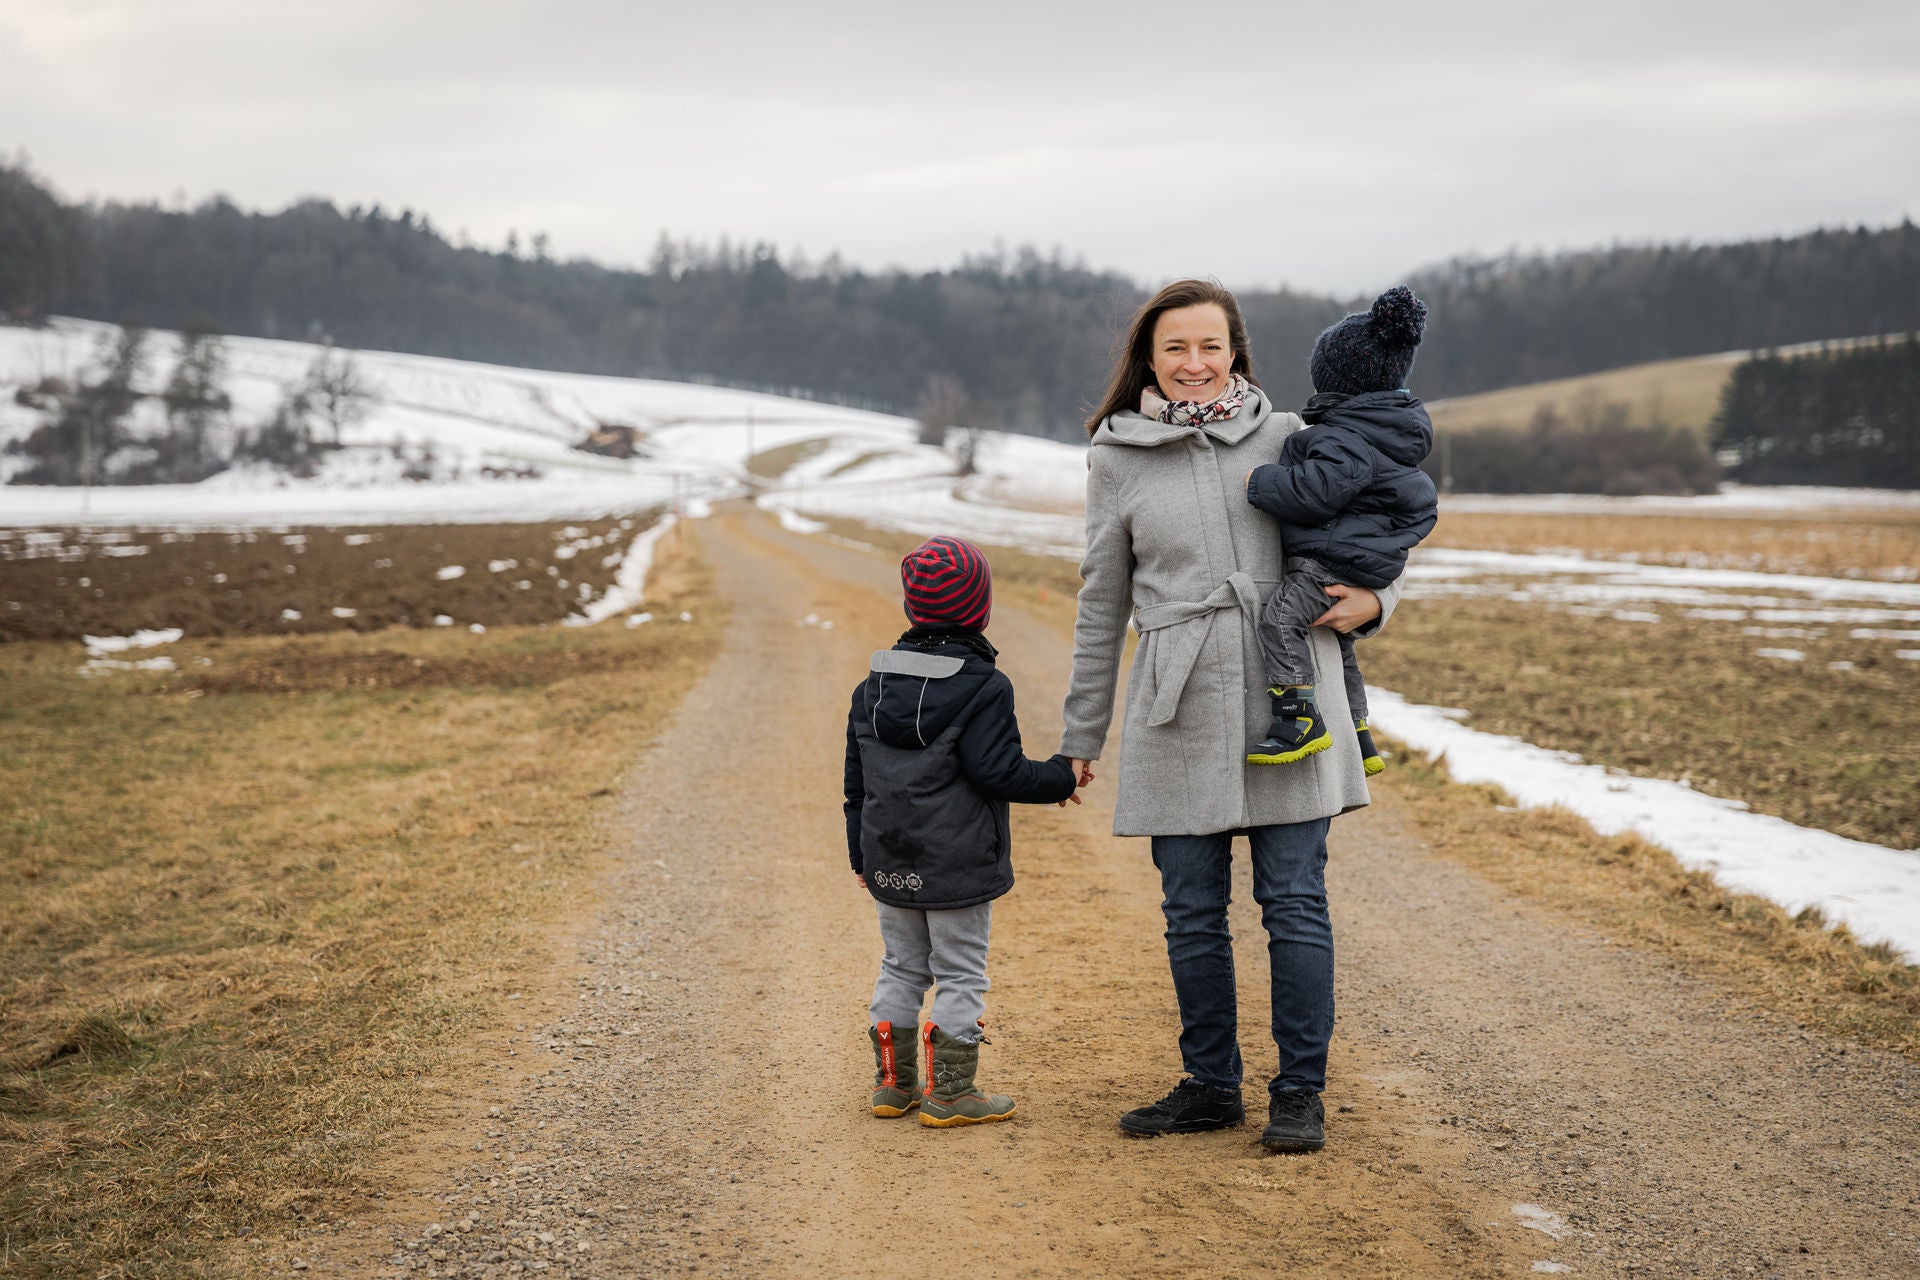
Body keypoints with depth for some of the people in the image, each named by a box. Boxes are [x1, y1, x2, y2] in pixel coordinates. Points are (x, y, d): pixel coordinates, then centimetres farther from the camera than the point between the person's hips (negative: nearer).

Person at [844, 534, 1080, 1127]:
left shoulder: (872, 686, 6)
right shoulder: (983, 687, -14)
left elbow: (857, 782, 11)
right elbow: (999, 771, -18)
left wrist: (862, 855, 19)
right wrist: (1059, 776, -2)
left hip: (889, 865, 6)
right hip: (958, 865, -6)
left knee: (902, 967, 17)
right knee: (960, 973, 3)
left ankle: (893, 1081, 22)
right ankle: (950, 1093, 6)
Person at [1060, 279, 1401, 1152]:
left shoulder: (1286, 438, 6)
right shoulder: (1118, 460, 6)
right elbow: (1101, 604, 11)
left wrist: (1372, 600, -7)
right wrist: (1081, 733, 12)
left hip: (1288, 699, 0)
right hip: (1180, 715, 1)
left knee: (1295, 902, 0)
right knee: (1192, 913, 6)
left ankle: (1300, 1093, 11)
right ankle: (1210, 1086, 21)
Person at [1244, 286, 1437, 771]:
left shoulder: (1347, 436, -18)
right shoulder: (1392, 428, 15)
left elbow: (1318, 490, -28)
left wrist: (1261, 481, -15)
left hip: (1334, 558, -11)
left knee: (1279, 618, -22)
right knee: (1336, 640, 25)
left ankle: (1301, 719, -27)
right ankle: (1359, 742, 34)